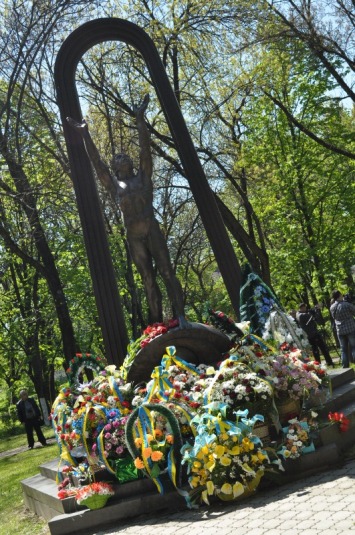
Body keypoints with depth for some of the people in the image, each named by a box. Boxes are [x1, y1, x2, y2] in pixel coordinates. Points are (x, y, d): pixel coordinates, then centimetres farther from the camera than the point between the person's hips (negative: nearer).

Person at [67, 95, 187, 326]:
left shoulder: (143, 176, 12)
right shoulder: (115, 184, 16)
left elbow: (145, 149, 3)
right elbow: (97, 161, 14)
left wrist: (140, 120, -2)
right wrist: (85, 134, 13)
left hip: (152, 229, -2)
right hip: (133, 236, 3)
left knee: (167, 273, -9)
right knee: (149, 281, 2)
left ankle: (181, 317, -14)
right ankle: (159, 326, 3)